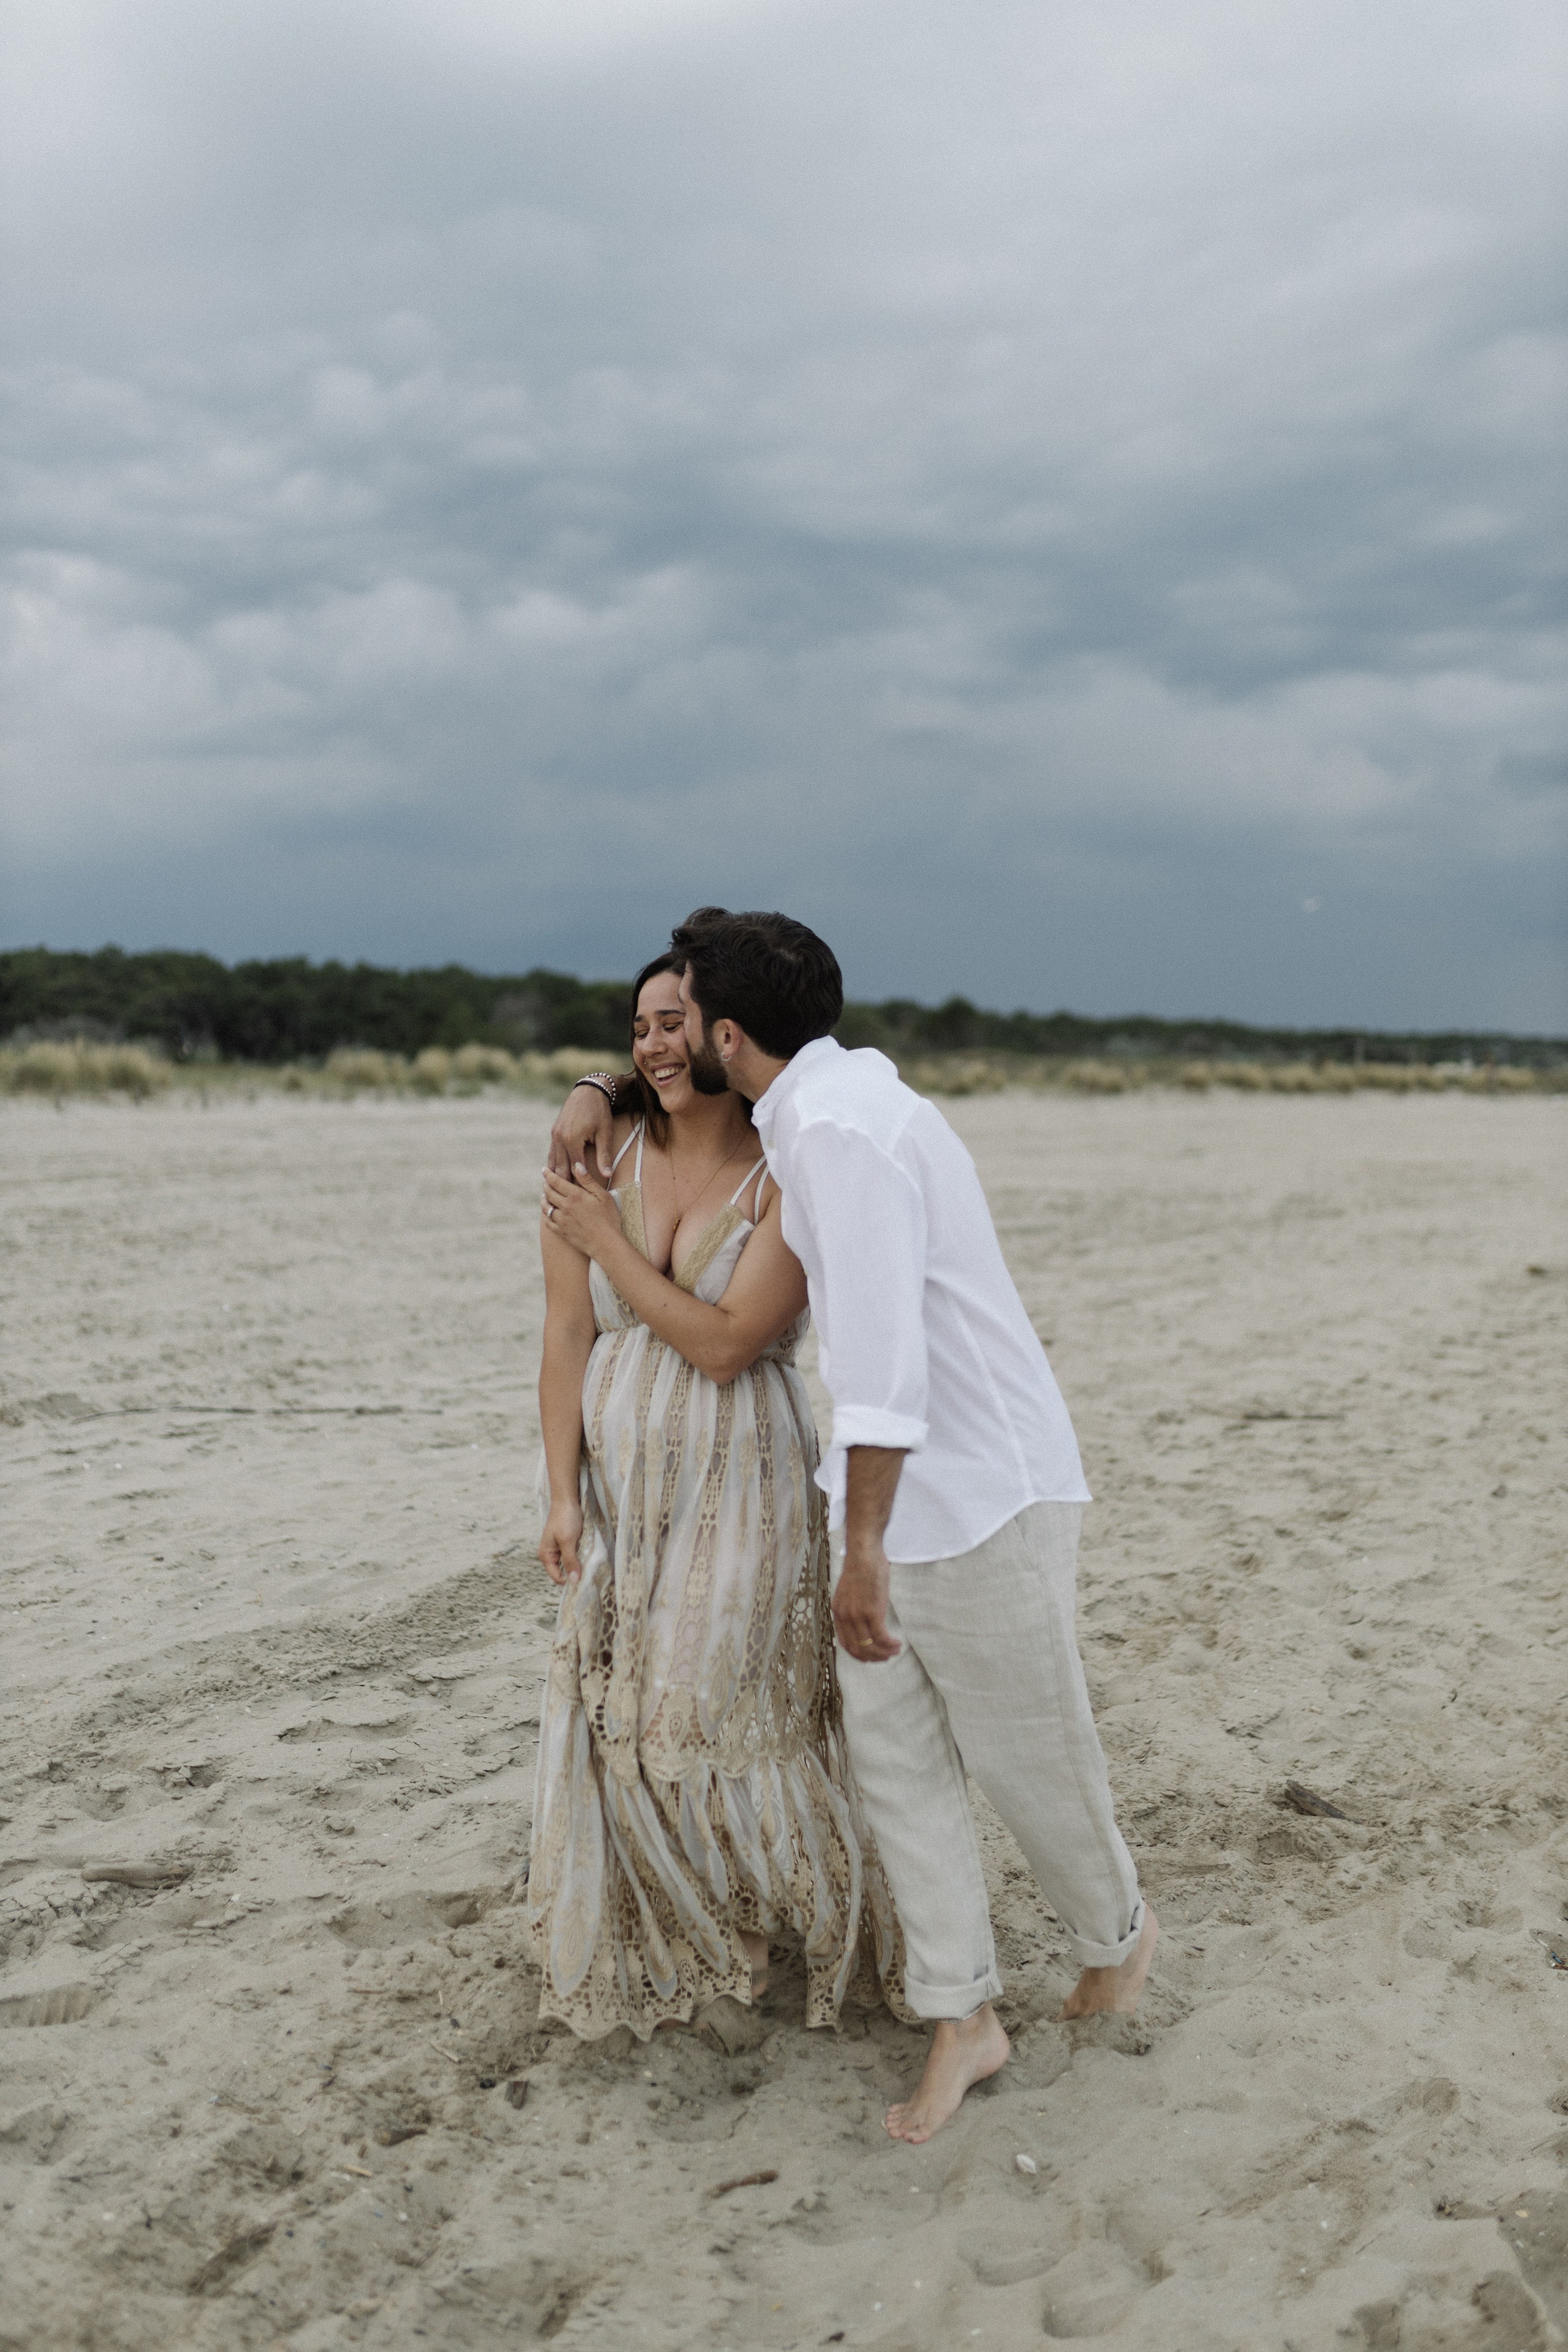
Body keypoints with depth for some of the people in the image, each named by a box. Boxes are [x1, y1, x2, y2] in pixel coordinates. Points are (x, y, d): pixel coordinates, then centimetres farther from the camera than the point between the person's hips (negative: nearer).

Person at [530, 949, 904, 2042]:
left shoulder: (788, 1179, -11)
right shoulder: (602, 1153, -1)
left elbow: (724, 1345, -18)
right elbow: (569, 1336, 0)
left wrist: (610, 1243, -14)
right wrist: (565, 1493, -3)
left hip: (743, 1481, -4)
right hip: (621, 1479, 4)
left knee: (733, 1709, 4)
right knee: (622, 1714, 10)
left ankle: (821, 1924, 29)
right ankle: (664, 1948, 32)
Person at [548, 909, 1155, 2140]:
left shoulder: (841, 1129, -24)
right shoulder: (840, 1084, 7)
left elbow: (881, 1348, -31)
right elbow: (684, 1076, 30)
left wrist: (863, 1552, -30)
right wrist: (597, 1092, 13)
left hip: (985, 1494, -9)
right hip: (892, 1488, 9)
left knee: (1029, 1754, 10)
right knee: (895, 1758, 9)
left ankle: (1117, 1929, 37)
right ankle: (964, 2019, 19)